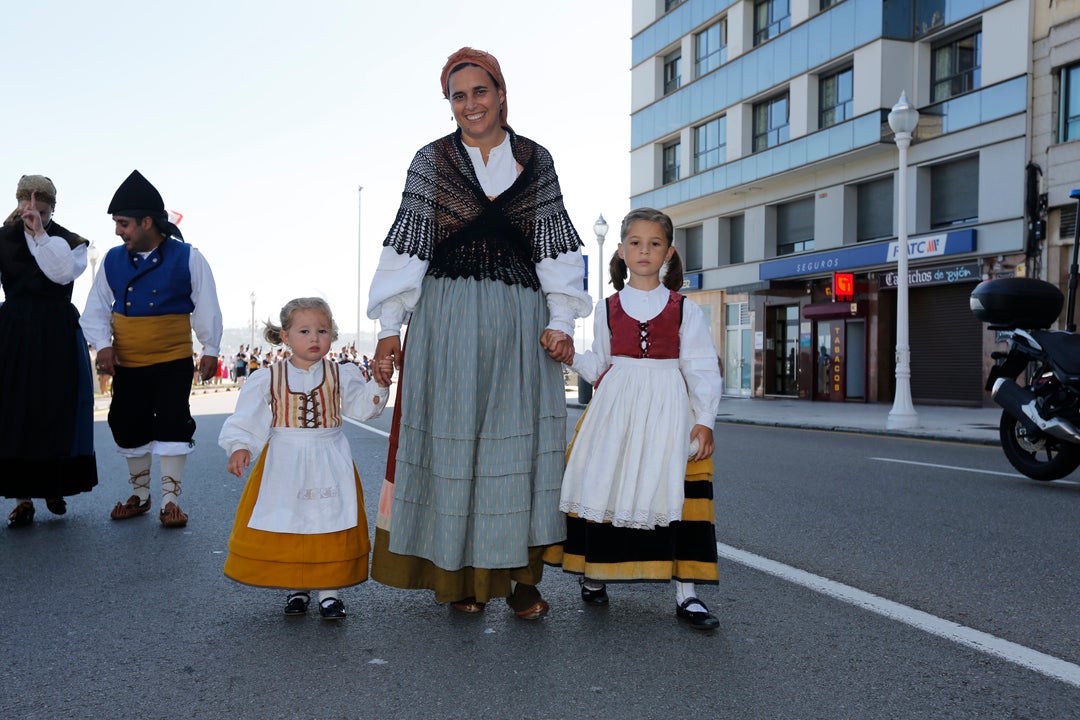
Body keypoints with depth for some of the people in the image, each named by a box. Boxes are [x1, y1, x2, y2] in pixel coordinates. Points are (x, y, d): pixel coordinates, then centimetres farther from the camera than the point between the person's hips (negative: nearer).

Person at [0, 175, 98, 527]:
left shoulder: (70, 242, 4)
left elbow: (63, 273, -16)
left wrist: (40, 233, -16)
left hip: (57, 338, -1)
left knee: (56, 413, 2)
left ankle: (54, 488, 18)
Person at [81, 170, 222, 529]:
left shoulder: (187, 258, -8)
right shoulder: (113, 260, 1)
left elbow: (206, 307, -3)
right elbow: (97, 308, 7)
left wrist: (210, 350, -4)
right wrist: (103, 344, -7)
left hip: (173, 361, -4)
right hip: (126, 364, 4)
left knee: (172, 427, -3)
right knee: (128, 427, 11)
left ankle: (170, 499, 10)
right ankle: (139, 495, 30)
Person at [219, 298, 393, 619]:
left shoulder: (341, 374, 1)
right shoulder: (269, 378, -2)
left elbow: (363, 406, -4)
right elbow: (248, 417, -4)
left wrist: (380, 382, -19)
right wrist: (240, 447, -18)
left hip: (329, 463, 0)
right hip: (284, 463, 0)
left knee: (331, 522, 1)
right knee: (284, 523, 5)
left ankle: (330, 589, 16)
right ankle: (296, 588, 23)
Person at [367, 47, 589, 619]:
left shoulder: (536, 161, 10)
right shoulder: (431, 161, 7)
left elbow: (555, 243, 8)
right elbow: (407, 242, 3)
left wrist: (560, 320, -2)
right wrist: (390, 327, -2)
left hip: (520, 322, 1)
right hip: (447, 319, -1)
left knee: (521, 441, -1)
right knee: (450, 440, 0)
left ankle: (521, 576, 7)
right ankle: (458, 575, 11)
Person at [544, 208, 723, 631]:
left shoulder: (685, 310, 6)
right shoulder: (607, 309, 11)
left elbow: (702, 370, 3)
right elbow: (599, 366, 13)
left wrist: (704, 421, -7)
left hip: (667, 408, -1)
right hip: (615, 406, 2)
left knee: (671, 492, -7)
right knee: (602, 485, -1)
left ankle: (685, 592, 0)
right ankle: (593, 575, 19)